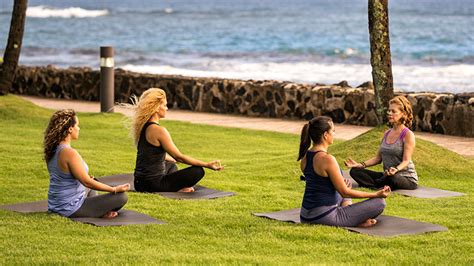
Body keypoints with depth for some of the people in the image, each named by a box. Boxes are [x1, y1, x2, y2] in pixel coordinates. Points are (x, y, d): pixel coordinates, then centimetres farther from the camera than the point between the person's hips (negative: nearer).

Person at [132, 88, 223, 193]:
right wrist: (207, 164, -10)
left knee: (170, 165, 38)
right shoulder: (159, 131, -19)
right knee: (198, 171, -3)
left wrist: (173, 159, 40)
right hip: (153, 184, -9)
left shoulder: (142, 126, 9)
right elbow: (179, 157, -15)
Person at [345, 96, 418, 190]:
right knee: (355, 171, -10)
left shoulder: (408, 135, -8)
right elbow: (378, 158, 14)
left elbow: (406, 161, -17)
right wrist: (360, 164, -1)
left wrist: (396, 169, -39)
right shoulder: (387, 134, 14)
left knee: (392, 178, -44)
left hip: (407, 179, -7)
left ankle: (371, 184, -14)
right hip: (387, 175, 7)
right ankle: (381, 188, -29)